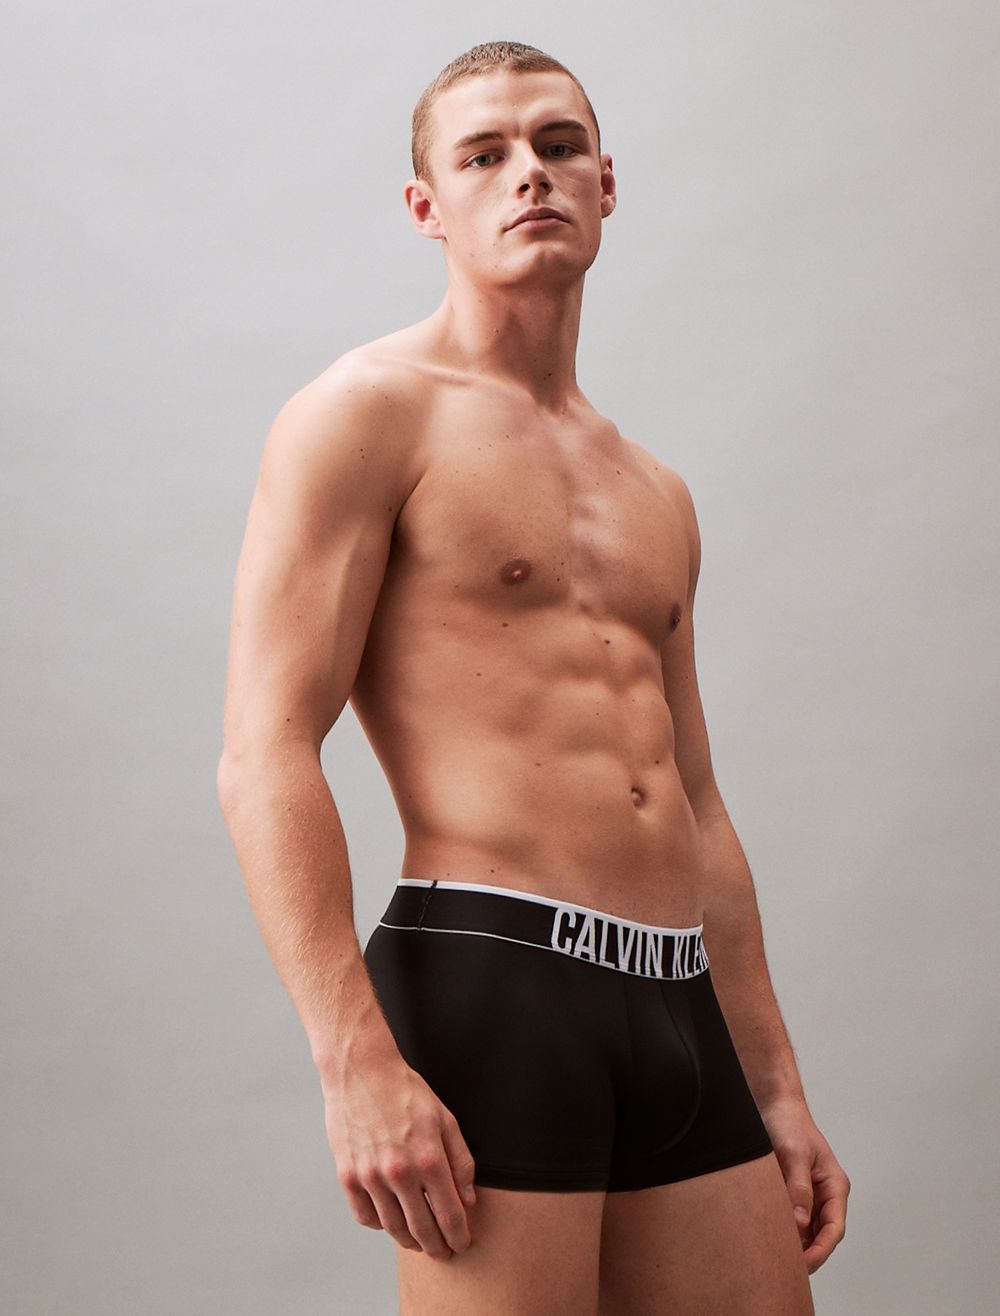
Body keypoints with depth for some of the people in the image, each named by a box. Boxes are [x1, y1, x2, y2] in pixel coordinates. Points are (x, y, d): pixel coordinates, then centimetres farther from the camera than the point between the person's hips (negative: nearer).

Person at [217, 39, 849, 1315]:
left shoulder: (657, 493, 20)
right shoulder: (369, 414, -1)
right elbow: (264, 757, -11)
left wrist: (776, 1090, 19)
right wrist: (355, 1061, -20)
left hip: (682, 1007, 7)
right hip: (491, 980, -7)